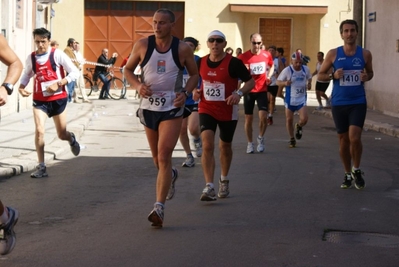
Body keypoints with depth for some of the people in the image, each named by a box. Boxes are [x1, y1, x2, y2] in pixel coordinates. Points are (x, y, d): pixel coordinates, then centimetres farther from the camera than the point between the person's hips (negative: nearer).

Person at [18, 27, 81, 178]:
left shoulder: (57, 55, -11)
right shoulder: (31, 58, -1)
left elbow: (75, 72, -11)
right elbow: (27, 74, 17)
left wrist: (58, 84, -21)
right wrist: (21, 87, -3)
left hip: (58, 99, -1)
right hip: (40, 100, 2)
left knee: (62, 135, 12)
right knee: (39, 130, -18)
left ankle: (72, 139, 51)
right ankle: (41, 167, -11)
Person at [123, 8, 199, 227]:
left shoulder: (182, 48, -6)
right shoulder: (142, 45, -3)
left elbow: (194, 74, 7)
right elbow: (128, 69, 8)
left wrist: (185, 92, -12)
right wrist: (137, 85, -12)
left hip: (172, 107, -3)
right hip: (148, 106, 3)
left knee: (164, 157, -14)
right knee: (157, 158, 15)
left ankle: (159, 207, -13)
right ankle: (170, 175, 51)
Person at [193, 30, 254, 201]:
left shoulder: (234, 63, -13)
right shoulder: (201, 62, -2)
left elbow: (251, 81, -7)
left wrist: (239, 93, -24)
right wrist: (195, 91, -3)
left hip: (228, 111, -1)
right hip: (207, 109, 1)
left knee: (225, 147, 16)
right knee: (207, 145, -17)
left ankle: (224, 181, 41)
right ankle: (209, 187, -19)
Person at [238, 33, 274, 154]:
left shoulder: (267, 55, -1)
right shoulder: (243, 57, -7)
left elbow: (271, 66, 19)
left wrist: (269, 75, 0)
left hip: (262, 90, 1)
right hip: (249, 90, -1)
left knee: (263, 116, -13)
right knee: (249, 118, 5)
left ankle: (261, 138, 13)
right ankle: (250, 143, 20)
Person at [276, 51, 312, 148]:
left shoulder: (306, 69, -5)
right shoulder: (287, 70, -14)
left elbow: (309, 78, 16)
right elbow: (278, 82, -9)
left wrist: (309, 84, -5)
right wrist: (285, 83, -30)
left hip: (301, 99, 1)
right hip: (290, 99, -1)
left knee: (304, 119, -13)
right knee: (289, 119, 6)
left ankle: (299, 126, 24)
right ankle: (292, 139, 25)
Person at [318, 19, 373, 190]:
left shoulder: (365, 54, 0)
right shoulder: (333, 54, -2)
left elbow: (370, 72, 15)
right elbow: (320, 75, 4)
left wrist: (367, 77, -8)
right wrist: (333, 75, -15)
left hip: (358, 103, -1)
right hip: (339, 104, 1)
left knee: (354, 138, -14)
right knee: (343, 140, 9)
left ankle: (357, 170, 10)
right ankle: (348, 175, 25)